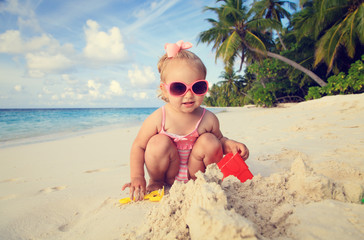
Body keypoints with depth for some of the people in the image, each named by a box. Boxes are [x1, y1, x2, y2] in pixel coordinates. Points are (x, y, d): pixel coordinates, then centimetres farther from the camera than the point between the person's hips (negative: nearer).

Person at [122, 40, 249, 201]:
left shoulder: (209, 119, -14)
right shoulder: (158, 119, -22)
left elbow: (220, 139, 5)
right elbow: (138, 146, -12)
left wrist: (229, 145, -18)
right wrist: (137, 178, -20)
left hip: (195, 171, 2)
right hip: (167, 172, -1)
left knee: (210, 141, -21)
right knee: (159, 143, -29)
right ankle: (156, 181, 1)